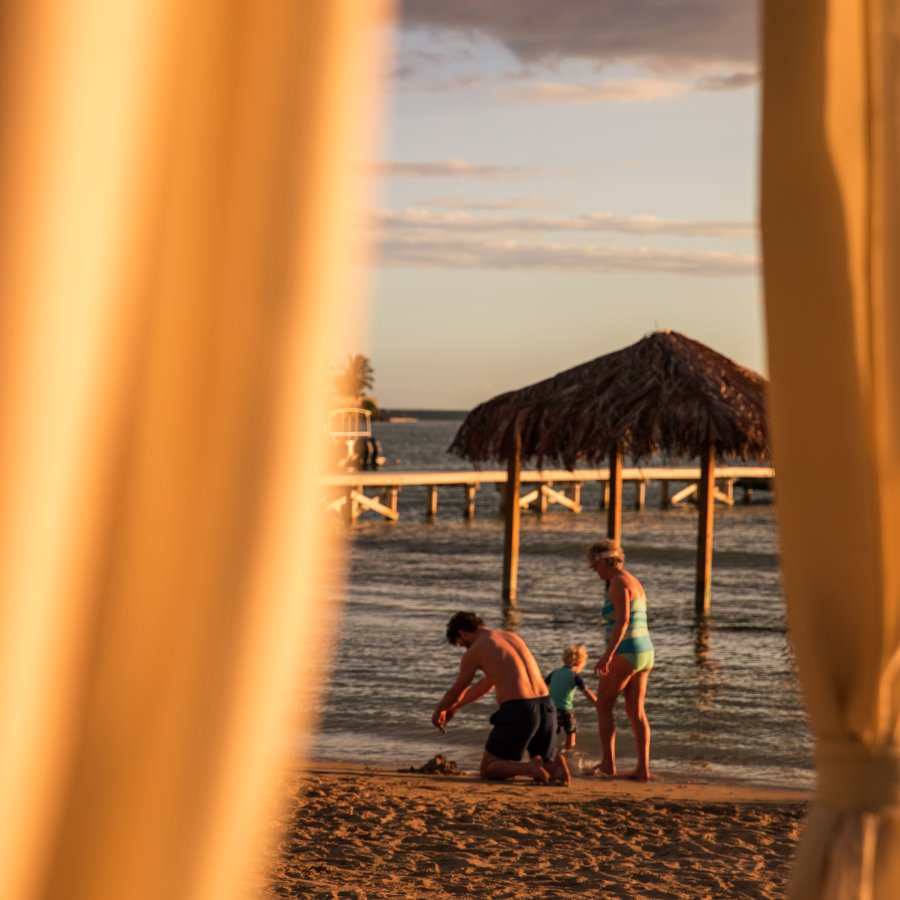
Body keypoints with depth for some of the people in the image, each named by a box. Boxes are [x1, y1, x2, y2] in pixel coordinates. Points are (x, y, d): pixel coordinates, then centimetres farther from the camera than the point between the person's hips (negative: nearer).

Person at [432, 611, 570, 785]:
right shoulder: (513, 637, 25)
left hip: (517, 710, -6)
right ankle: (555, 766, -13)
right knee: (548, 767, 24)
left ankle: (529, 767, -18)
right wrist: (454, 707, 44)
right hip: (545, 705, 6)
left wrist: (438, 710, 37)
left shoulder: (474, 651, 3)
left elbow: (457, 690, 16)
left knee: (488, 770, 10)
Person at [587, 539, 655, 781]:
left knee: (603, 707, 4)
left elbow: (622, 621, -24)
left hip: (625, 653, -9)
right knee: (636, 712, 7)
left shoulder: (618, 582, -13)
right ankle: (643, 768, 2)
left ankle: (608, 763, 1)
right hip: (644, 653, 9)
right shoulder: (634, 583, 18)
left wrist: (607, 655, -27)